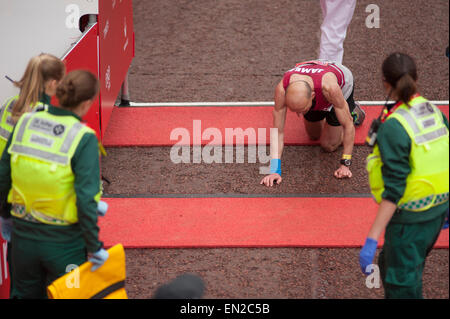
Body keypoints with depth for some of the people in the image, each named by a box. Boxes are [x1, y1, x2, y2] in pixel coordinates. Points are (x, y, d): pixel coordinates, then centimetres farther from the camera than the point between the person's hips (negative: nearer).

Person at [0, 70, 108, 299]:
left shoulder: (25, 123, -3)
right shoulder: (83, 138, -18)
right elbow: (85, 199, -21)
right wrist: (94, 246, -11)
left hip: (23, 236, 4)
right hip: (63, 243, -4)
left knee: (24, 293, 23)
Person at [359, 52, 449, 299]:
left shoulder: (393, 128, -23)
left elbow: (393, 190, -25)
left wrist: (371, 240, -25)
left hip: (410, 219, -8)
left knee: (402, 285, 6)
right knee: (390, 266, 27)